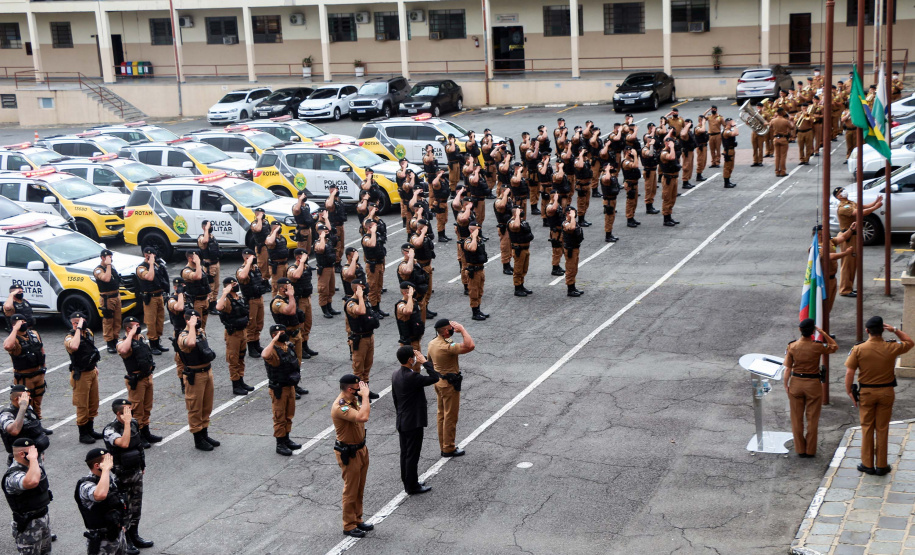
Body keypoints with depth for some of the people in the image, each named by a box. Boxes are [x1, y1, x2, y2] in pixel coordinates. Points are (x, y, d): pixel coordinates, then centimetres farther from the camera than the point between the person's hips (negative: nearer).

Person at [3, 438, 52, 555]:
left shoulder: (36, 465, 1)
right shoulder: (13, 476, -28)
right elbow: (32, 482, -50)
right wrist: (33, 459, -38)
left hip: (44, 517, 9)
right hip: (28, 525, -9)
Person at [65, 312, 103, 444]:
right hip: (80, 375, -7)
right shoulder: (70, 337, -17)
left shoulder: (89, 332, 5)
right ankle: (83, 434, 10)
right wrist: (79, 329, -35)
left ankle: (90, 430, 30)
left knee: (93, 403, 16)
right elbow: (74, 346, -43)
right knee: (82, 406, 0)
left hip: (92, 372, 7)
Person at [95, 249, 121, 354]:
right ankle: (109, 343, -1)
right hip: (107, 299, -8)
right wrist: (108, 265, -24)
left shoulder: (112, 266, 13)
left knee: (117, 320, 11)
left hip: (116, 297, 8)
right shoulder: (98, 270, -12)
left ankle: (115, 340, 20)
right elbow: (106, 278, -30)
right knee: (108, 321, -4)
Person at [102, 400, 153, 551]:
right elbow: (124, 443, -40)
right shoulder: (110, 430, -22)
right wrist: (127, 423, -35)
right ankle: (124, 542, 17)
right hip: (121, 475, -7)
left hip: (136, 472, 7)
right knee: (124, 509, 3)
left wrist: (142, 465, 19)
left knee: (136, 506, 17)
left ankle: (134, 535, 33)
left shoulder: (134, 423, 0)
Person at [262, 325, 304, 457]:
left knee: (289, 415, 19)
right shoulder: (273, 351, -22)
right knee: (280, 417, 2)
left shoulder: (288, 346, 4)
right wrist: (274, 340, -39)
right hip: (278, 389, -8)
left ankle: (286, 439, 32)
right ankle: (280, 445, 11)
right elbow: (265, 355, -47)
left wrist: (297, 373, 17)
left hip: (290, 386, 8)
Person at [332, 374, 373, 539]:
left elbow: (365, 414, 14)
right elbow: (362, 417, -41)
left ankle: (357, 520, 32)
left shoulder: (353, 400, 1)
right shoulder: (339, 407, -29)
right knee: (351, 491, 3)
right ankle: (349, 526, 16)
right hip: (348, 453, -9)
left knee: (359, 489, 19)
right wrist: (365, 395, -33)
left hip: (361, 448, 9)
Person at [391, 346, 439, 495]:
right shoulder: (412, 377, -26)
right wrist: (425, 362, -18)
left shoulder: (395, 375, 2)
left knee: (405, 454, 17)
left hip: (401, 421, 9)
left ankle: (407, 483, 29)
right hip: (413, 423, -9)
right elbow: (435, 378, -25)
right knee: (412, 455, 3)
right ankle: (412, 487, 13)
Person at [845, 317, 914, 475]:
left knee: (867, 428, 10)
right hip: (886, 392, 1)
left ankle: (867, 464, 14)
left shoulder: (858, 349, -11)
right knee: (882, 429, 9)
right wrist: (894, 330, 5)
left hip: (866, 392, -1)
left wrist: (849, 391, -1)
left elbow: (849, 373, -12)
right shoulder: (892, 348, -9)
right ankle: (881, 465, 15)